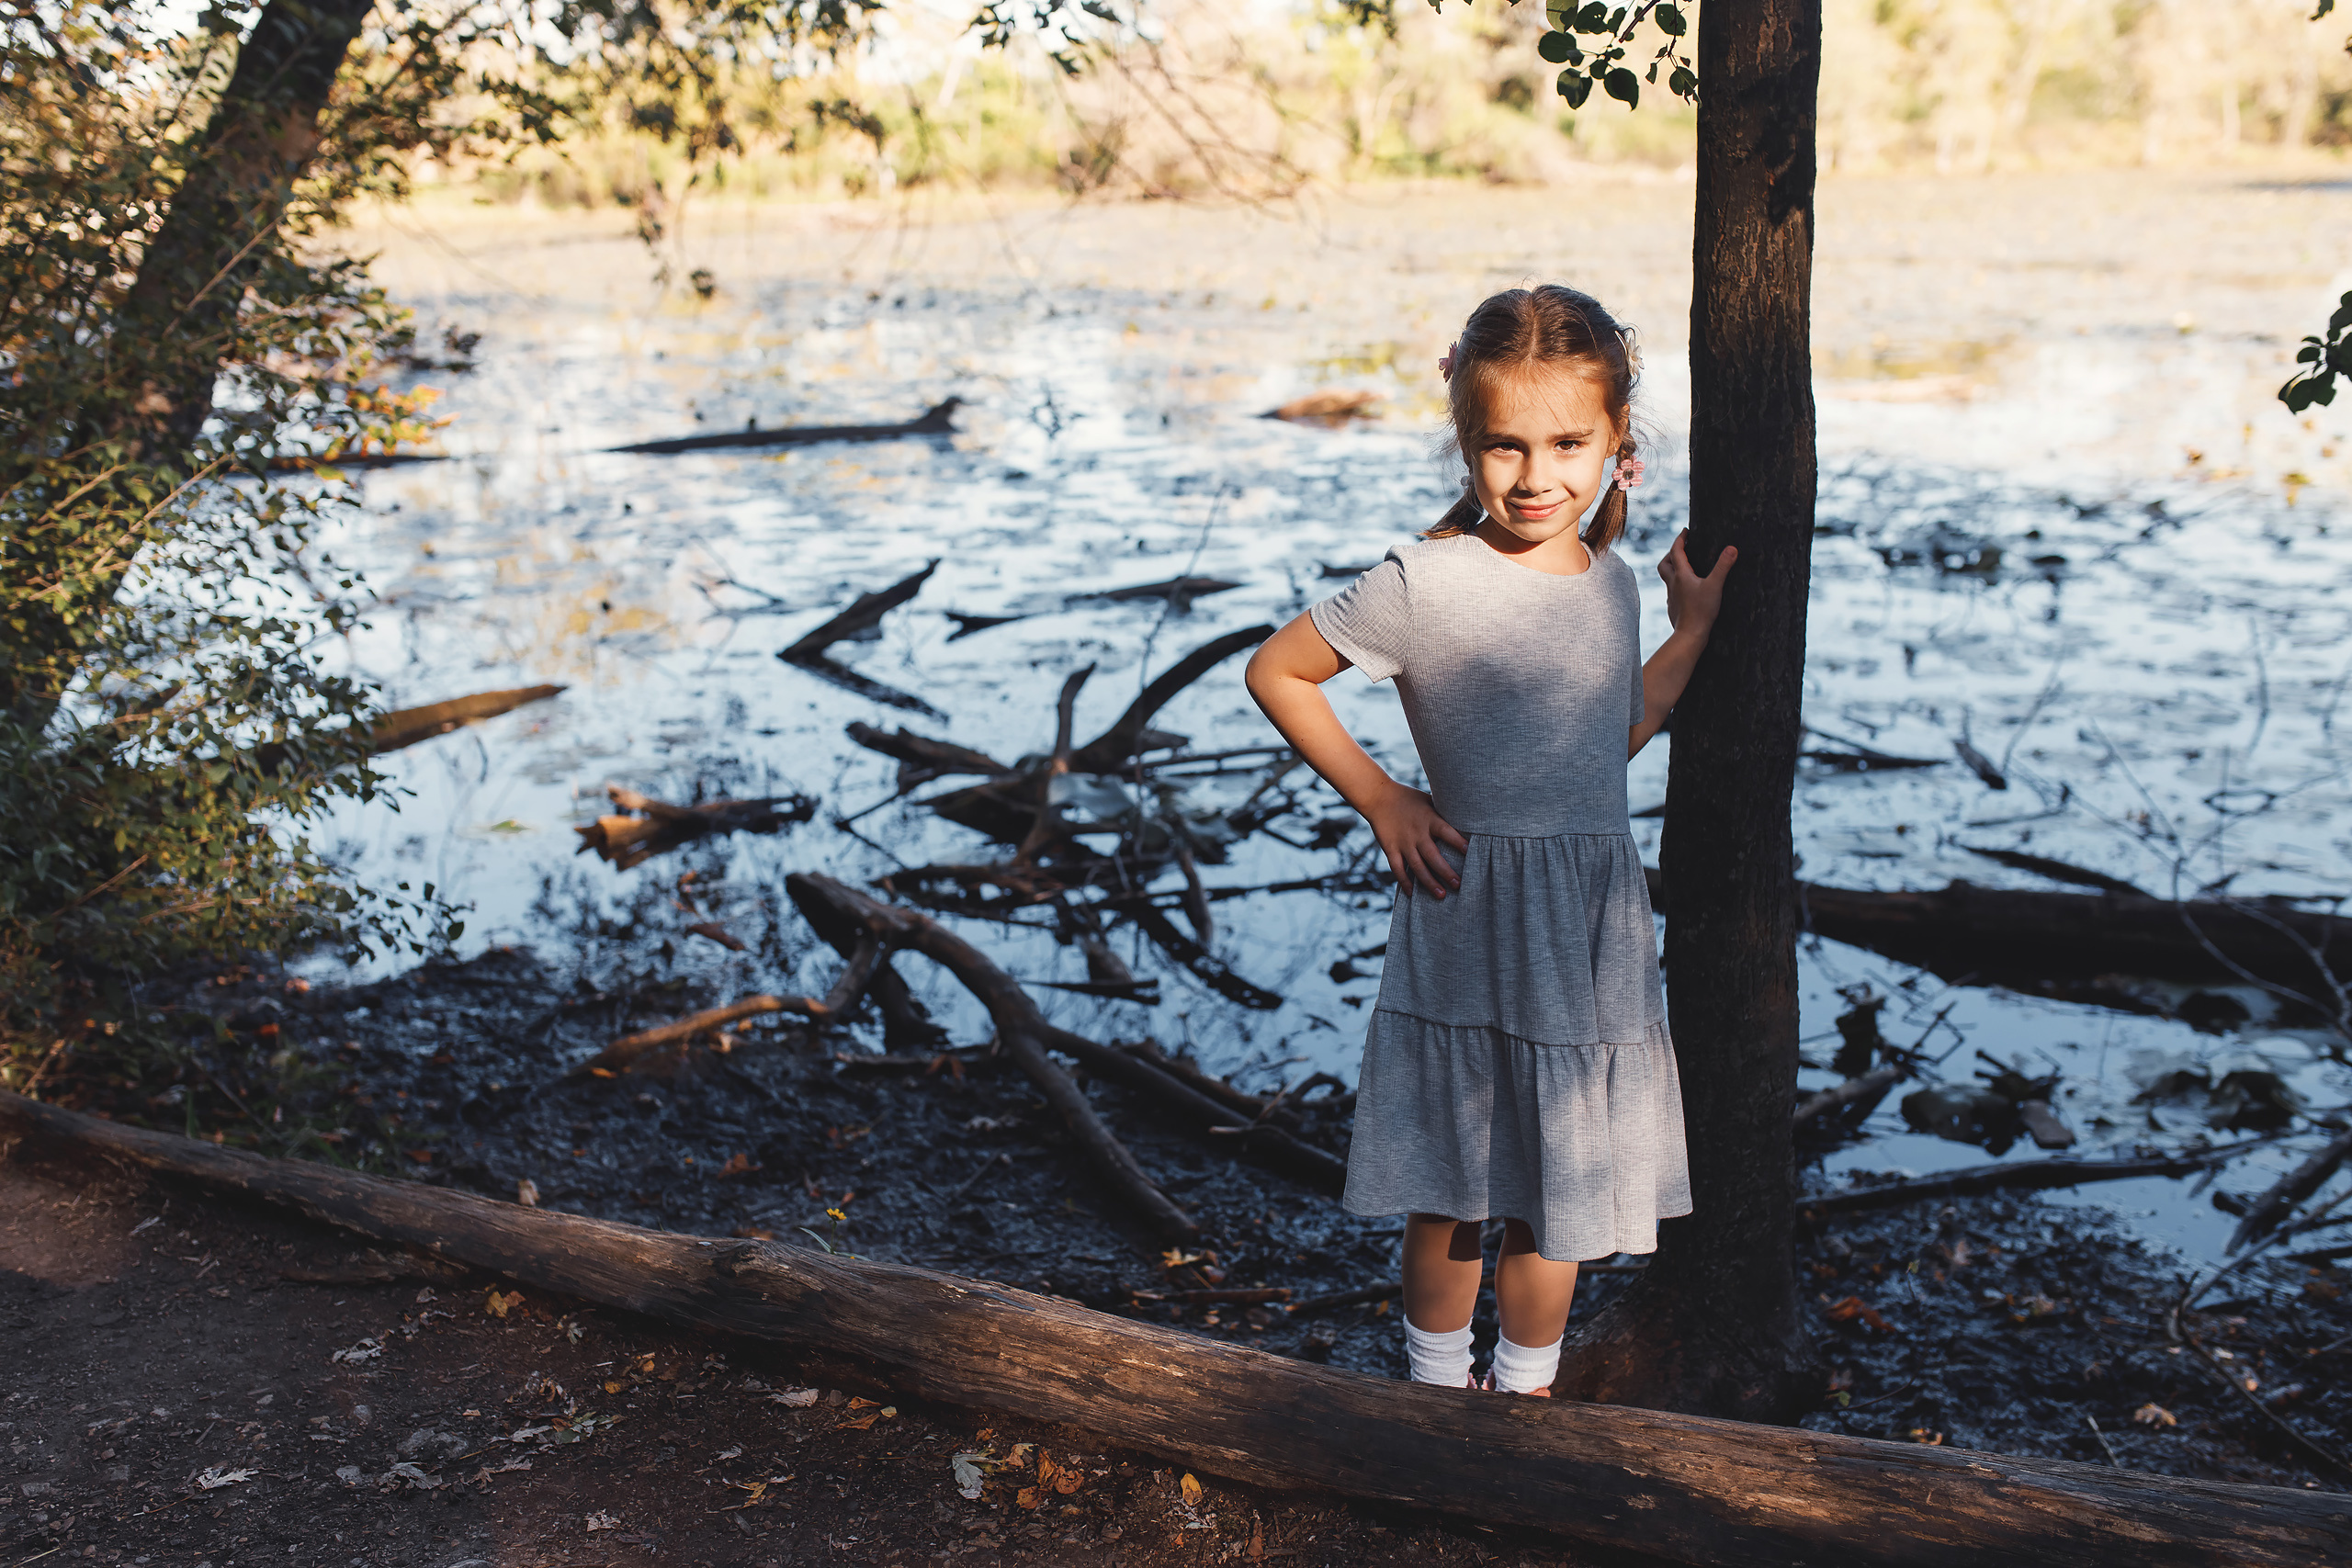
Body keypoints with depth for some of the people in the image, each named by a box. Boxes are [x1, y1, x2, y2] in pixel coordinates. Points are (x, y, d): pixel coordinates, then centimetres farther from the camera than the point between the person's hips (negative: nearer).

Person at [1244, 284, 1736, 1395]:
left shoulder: (1611, 582, 5)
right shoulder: (1427, 583, -15)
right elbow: (1276, 672, -6)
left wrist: (1693, 630, 11)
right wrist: (1379, 799, -7)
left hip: (1595, 925, 5)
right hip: (1473, 918, -5)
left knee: (1560, 1188, 16)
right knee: (1455, 1188, 9)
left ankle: (1527, 1391, 35)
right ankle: (1438, 1393, 30)